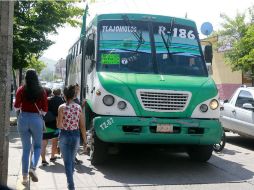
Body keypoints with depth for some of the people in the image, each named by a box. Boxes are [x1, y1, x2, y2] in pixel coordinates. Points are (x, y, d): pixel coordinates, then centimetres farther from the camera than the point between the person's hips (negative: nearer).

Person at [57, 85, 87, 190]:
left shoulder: (62, 107, -11)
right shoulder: (79, 107, -1)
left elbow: (59, 125, -14)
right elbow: (82, 126, -1)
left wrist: (59, 121, 7)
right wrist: (85, 141, 4)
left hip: (65, 136, -3)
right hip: (76, 136, 3)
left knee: (67, 162, 3)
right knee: (72, 160, 22)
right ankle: (70, 180, 37)